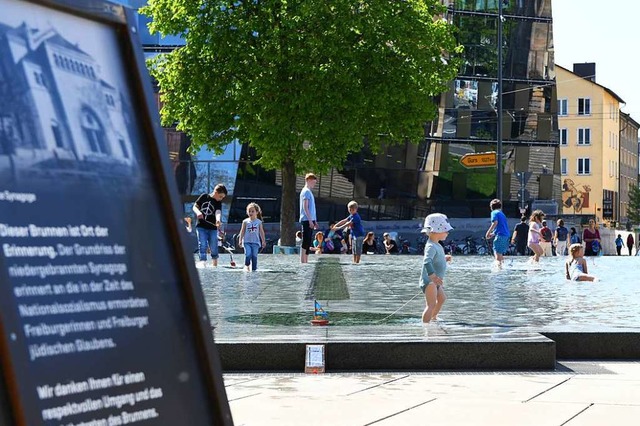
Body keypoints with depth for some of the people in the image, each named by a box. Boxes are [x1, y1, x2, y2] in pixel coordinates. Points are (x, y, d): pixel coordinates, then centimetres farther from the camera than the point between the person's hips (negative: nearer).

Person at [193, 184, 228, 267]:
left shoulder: (218, 203, 2)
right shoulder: (204, 197, 2)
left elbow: (218, 212, -17)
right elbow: (195, 206, 5)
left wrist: (218, 220, -40)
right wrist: (198, 212, -19)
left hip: (212, 228, 1)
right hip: (201, 227, -1)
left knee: (214, 249, 3)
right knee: (202, 245, -12)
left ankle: (215, 266, 16)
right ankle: (202, 263, -15)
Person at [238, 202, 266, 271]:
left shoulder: (259, 222, 5)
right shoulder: (245, 221, 3)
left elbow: (261, 232, 9)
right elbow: (242, 231, 5)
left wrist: (263, 241, 7)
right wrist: (240, 240, 0)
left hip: (255, 242, 1)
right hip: (247, 241, -1)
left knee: (254, 256, -2)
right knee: (248, 254, -15)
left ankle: (254, 269, 6)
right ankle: (246, 266, 7)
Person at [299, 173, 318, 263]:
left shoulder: (309, 192, 20)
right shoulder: (306, 191, -10)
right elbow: (305, 207, -16)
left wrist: (314, 221, 22)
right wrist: (310, 220, -20)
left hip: (310, 220, 10)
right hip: (307, 220, -10)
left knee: (308, 242, 10)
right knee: (305, 242, -10)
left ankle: (305, 261, 12)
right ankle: (303, 261, -11)